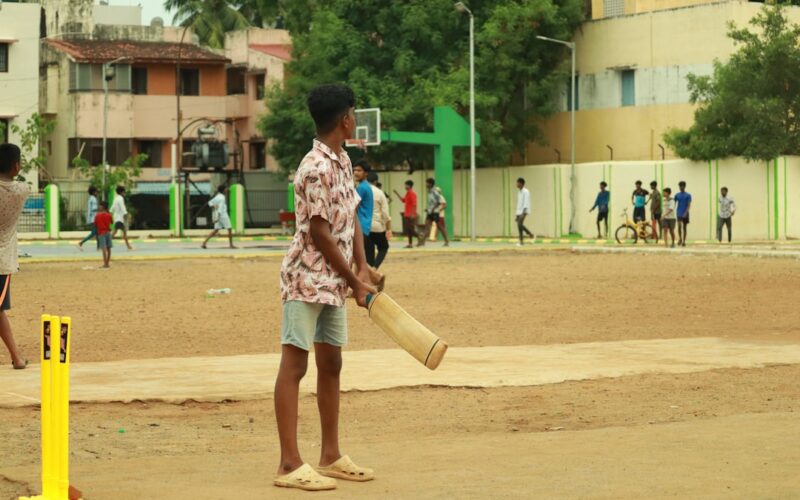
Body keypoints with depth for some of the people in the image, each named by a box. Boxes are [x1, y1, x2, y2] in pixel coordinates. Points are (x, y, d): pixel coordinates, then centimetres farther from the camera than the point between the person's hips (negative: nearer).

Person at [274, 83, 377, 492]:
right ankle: (290, 465, -7)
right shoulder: (316, 168, -19)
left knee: (330, 364, 13)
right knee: (294, 365, -7)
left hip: (333, 282, 10)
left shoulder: (342, 160, 10)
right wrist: (354, 281, -12)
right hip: (307, 279, -9)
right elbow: (319, 233, -18)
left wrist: (362, 266, -2)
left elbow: (352, 216, 12)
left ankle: (330, 457, 21)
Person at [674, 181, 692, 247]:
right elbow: (674, 204, 8)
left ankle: (684, 241, 11)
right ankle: (680, 238, -5)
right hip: (679, 213, 1)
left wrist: (686, 212, -21)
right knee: (679, 225, -20)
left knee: (684, 227, 4)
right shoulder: (677, 195, 6)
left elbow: (689, 205, -8)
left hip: (685, 214, 0)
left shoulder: (688, 195, -1)